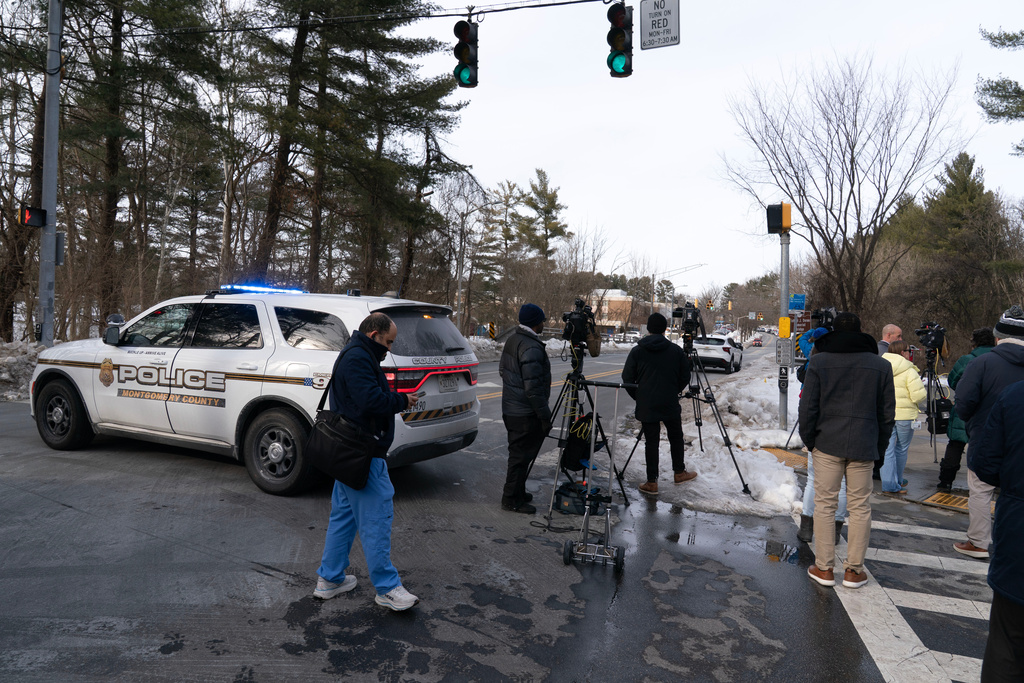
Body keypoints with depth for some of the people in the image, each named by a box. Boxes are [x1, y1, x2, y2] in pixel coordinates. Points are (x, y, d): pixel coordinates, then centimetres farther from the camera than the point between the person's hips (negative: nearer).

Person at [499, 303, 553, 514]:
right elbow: (533, 387, -26)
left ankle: (516, 492, 31)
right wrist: (544, 416, -19)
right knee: (521, 455, 0)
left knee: (518, 454, 20)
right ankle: (512, 499, 8)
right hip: (526, 414, -10)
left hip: (510, 409, 10)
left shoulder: (512, 340, 9)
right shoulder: (532, 348, -22)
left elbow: (502, 370, 21)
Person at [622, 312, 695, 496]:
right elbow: (685, 378, 4)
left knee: (651, 442, 4)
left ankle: (652, 482, 7)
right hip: (671, 405, 1)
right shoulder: (676, 350, -1)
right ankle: (679, 472, 33)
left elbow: (627, 379, -2)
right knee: (676, 437, 19)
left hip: (646, 406, -1)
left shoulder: (637, 351, -4)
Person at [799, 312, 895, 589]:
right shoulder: (881, 366, 4)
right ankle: (854, 570, 15)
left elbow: (807, 408, -4)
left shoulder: (818, 362, -3)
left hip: (827, 444, -1)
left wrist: (808, 440, 8)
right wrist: (879, 446, 16)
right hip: (863, 447, 2)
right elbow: (887, 413, 7)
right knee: (860, 507, 9)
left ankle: (824, 568, 12)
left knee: (824, 504, 6)